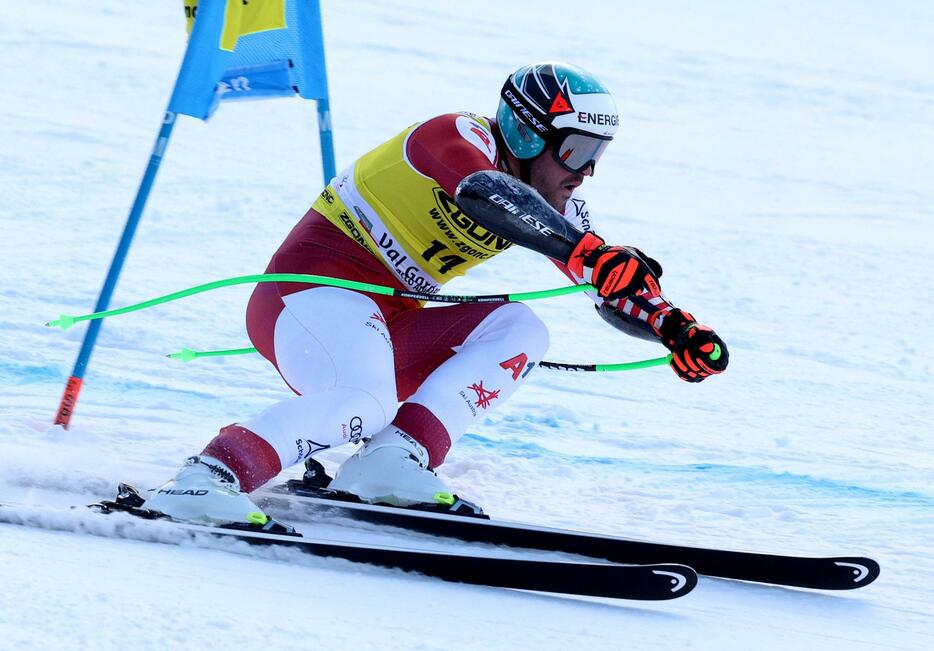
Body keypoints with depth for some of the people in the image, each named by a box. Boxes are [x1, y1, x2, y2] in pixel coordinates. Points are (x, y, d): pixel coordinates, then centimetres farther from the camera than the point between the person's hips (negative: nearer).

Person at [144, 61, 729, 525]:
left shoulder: (549, 198, 12)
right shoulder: (457, 138, -13)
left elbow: (614, 289, 13)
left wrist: (676, 329, -6)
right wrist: (594, 254, -47)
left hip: (386, 327, 9)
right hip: (317, 285, -9)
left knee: (520, 330, -7)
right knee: (369, 399, -36)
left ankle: (388, 462, -20)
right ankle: (205, 481, -36)